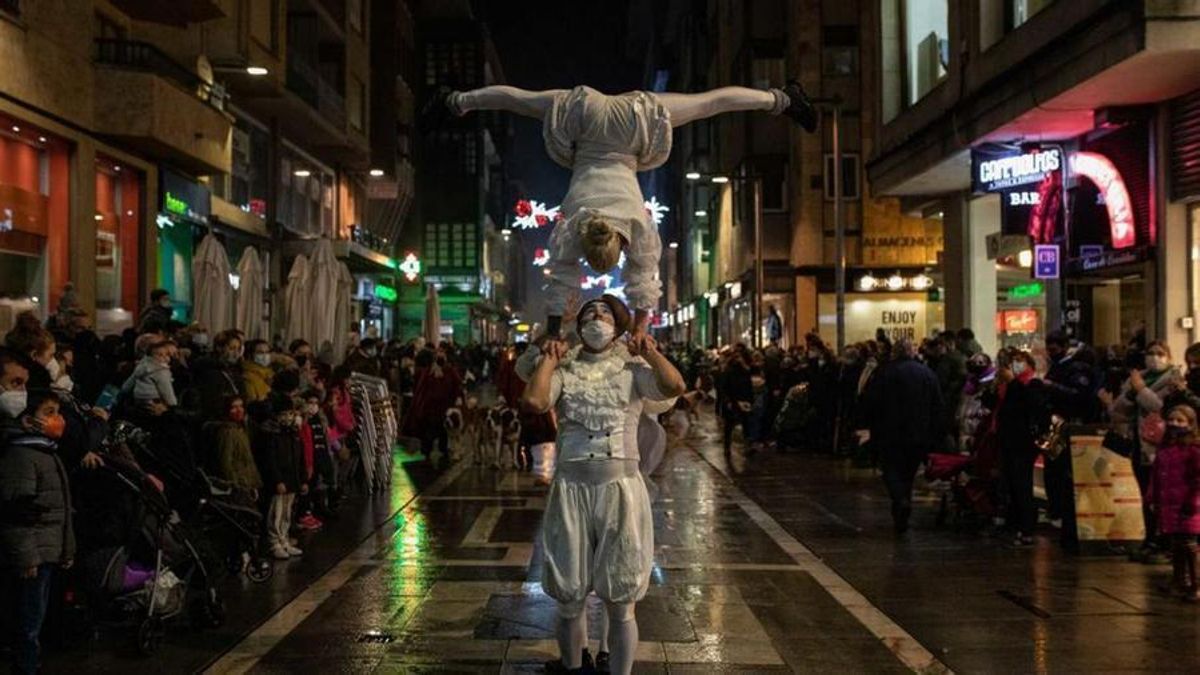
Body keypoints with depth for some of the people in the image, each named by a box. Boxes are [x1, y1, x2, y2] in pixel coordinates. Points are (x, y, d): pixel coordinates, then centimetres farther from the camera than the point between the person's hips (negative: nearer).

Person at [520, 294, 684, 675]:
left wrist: (650, 352, -4)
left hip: (620, 486, -1)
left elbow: (675, 387, -14)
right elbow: (533, 401, -12)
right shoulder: (564, 370, 7)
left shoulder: (632, 367, 5)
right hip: (571, 487, 1)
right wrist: (548, 359, -2)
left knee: (620, 603, 5)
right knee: (569, 598, 13)